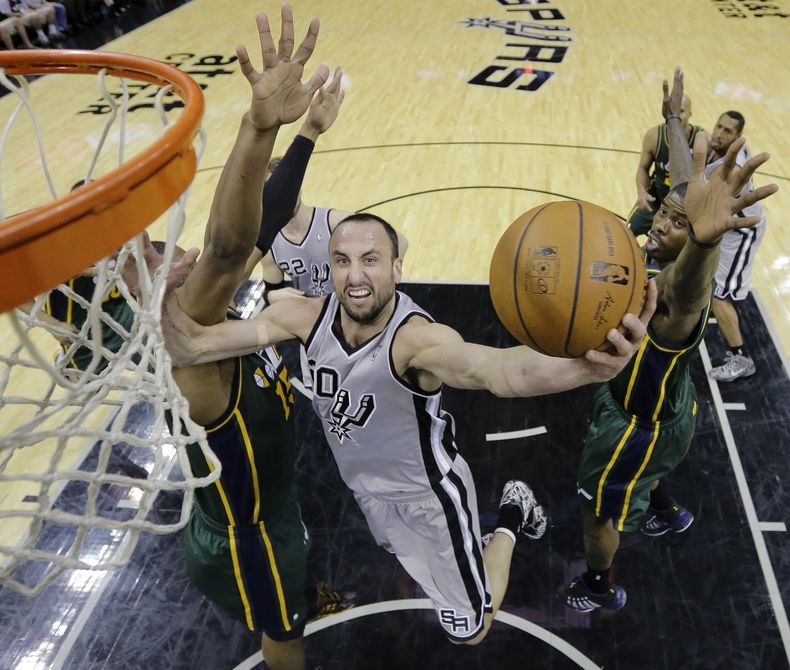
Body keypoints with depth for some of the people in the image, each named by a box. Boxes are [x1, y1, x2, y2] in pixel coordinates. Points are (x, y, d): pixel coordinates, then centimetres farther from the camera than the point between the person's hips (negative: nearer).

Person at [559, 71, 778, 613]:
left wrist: (702, 240, -91)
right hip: (657, 402, 8)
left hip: (645, 421, -8)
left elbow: (686, 284, -67)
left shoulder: (681, 288, -38)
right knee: (642, 469, 38)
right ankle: (670, 514, 68)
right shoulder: (662, 255, -16)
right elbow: (686, 183, 2)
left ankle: (600, 589, 42)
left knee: (598, 507, 14)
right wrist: (674, 118, 16)